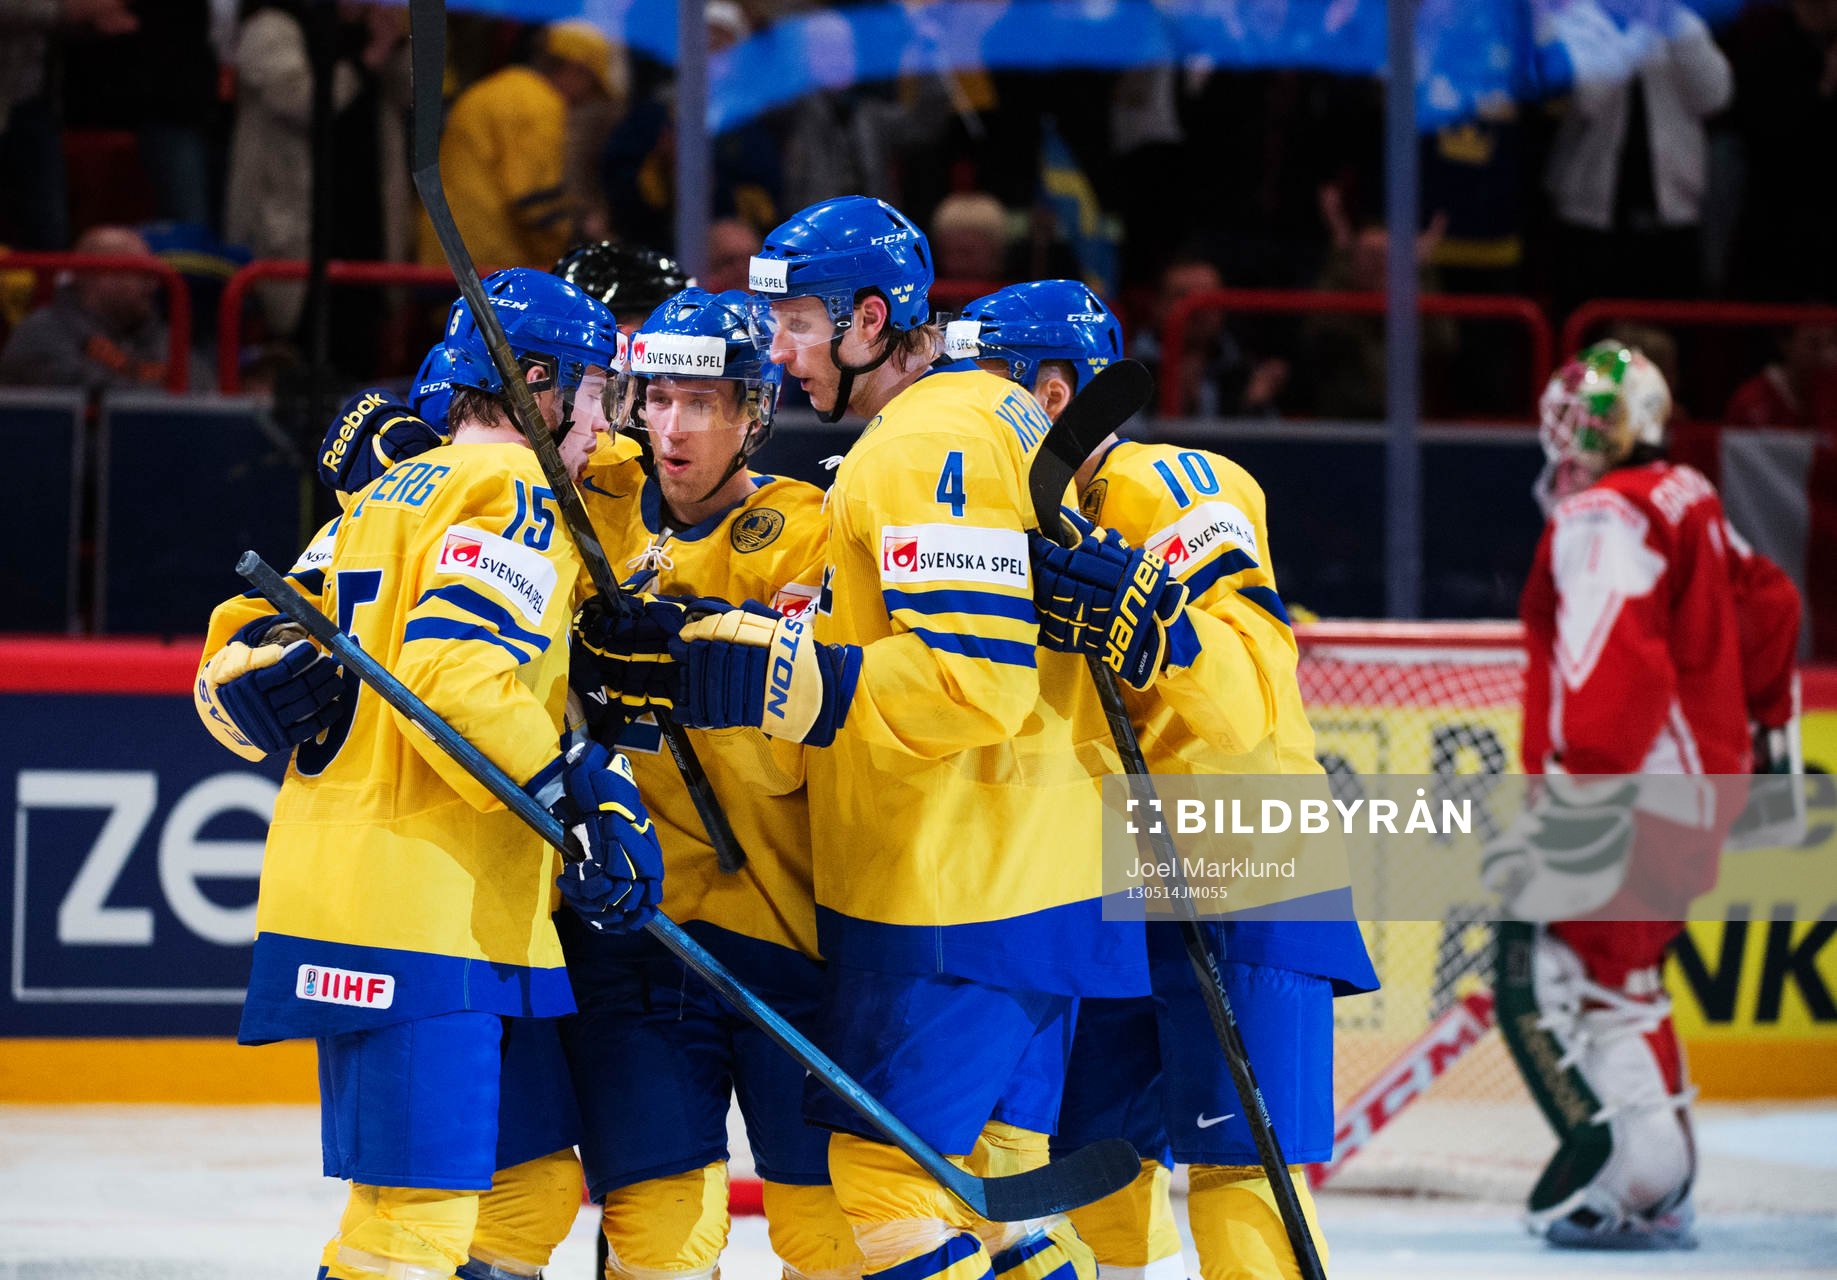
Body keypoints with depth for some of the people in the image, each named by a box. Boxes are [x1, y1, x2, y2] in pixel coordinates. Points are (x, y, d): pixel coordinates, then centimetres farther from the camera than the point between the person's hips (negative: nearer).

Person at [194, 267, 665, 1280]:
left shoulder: (381, 497, 22)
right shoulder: (513, 492, -6)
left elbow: (238, 659, 16)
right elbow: (455, 677, -21)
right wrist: (585, 801, -18)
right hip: (416, 923, -10)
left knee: (534, 1185, 15)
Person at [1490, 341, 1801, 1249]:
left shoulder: (1601, 519, -16)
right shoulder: (1685, 502, 13)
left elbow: (1616, 670, -28)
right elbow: (1767, 604, 26)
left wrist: (1565, 804, -32)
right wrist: (1756, 716, 40)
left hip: (1639, 795, -10)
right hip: (1699, 777, 10)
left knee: (1555, 983, -12)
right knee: (1615, 974, 19)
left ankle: (1639, 1183, -16)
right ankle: (1664, 1180, 21)